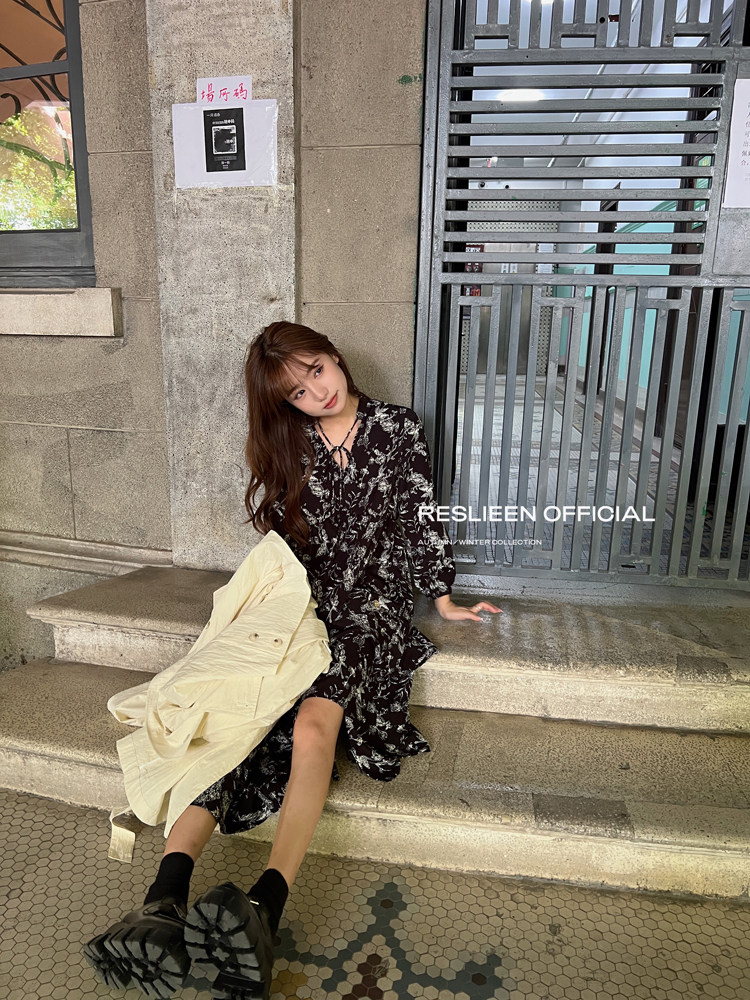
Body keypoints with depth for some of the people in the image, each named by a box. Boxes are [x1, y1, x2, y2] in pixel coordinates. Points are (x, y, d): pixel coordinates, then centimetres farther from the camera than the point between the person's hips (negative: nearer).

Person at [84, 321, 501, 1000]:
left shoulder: (399, 429, 5)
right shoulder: (288, 445, 12)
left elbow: (420, 523, 9)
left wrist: (444, 601, 14)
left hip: (371, 606, -2)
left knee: (312, 721, -31)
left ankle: (264, 910, -39)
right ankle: (164, 904, -31)